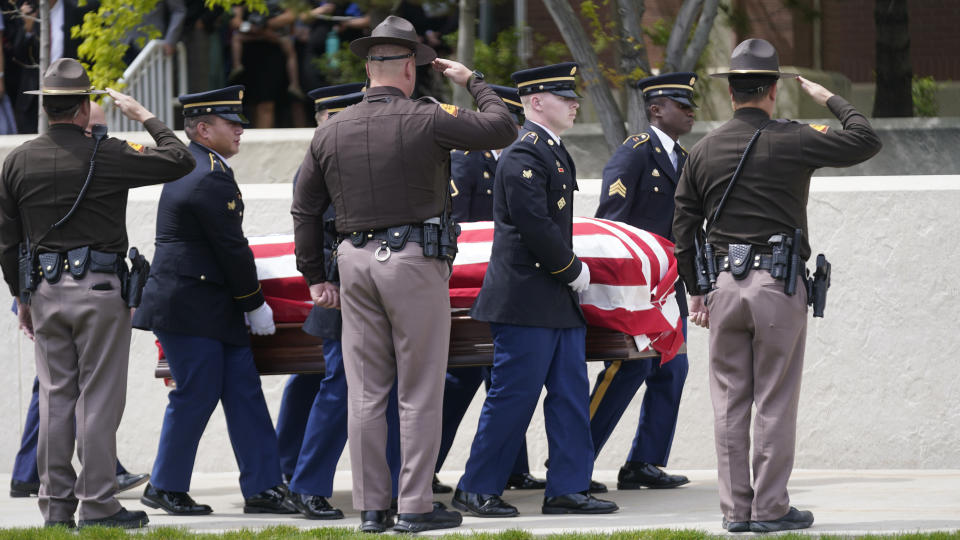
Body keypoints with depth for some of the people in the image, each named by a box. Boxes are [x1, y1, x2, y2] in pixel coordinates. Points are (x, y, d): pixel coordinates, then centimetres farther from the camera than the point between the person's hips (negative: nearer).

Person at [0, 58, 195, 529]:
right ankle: (97, 504, -2)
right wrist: (145, 118, 8)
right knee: (99, 397, -1)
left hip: (45, 293, 4)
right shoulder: (105, 156, -10)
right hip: (99, 290, -4)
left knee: (55, 397, 9)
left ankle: (56, 503, 10)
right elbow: (179, 161, -4)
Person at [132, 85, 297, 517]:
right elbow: (232, 250, -16)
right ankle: (165, 488, 8)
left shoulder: (189, 167, 16)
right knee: (196, 395, -3)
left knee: (244, 392, 6)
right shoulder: (211, 179, -18)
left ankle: (262, 487, 6)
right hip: (189, 307, -10)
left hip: (214, 308, 10)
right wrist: (256, 305, -7)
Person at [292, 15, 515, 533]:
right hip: (414, 258, -5)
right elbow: (501, 129, -3)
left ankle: (371, 506, 9)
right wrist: (473, 81, 12)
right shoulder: (426, 120, -9)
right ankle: (415, 506, -1)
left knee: (365, 392, 7)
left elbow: (304, 210, 11)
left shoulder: (330, 132, 7)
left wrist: (314, 276, 18)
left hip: (356, 261, 5)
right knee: (420, 391, 0)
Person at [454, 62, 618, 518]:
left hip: (558, 301, 10)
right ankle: (476, 490, 4)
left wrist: (572, 269, 11)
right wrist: (573, 270, -11)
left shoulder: (554, 152, 17)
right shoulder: (524, 155, -15)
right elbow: (534, 225, -21)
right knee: (513, 396, -4)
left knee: (570, 394, 8)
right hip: (526, 301, -10)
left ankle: (568, 489, 11)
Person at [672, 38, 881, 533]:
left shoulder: (703, 151, 7)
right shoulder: (792, 141, -7)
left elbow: (683, 228, 10)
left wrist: (695, 290, 17)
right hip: (778, 286, -4)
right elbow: (867, 141, -1)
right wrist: (831, 100, 12)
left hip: (724, 286, 4)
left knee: (730, 403, 7)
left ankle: (736, 508, 8)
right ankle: (770, 508, 1)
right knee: (775, 402, 1)